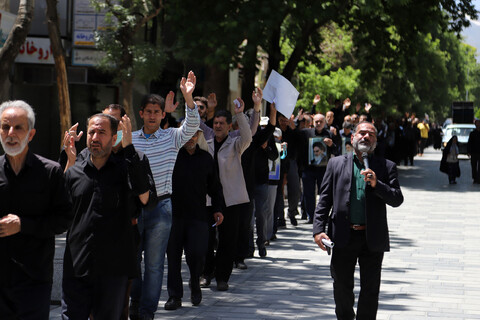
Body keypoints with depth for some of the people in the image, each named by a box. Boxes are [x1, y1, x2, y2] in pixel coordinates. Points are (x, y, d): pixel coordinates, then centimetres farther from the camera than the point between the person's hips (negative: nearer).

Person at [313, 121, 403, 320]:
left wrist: (377, 184, -17)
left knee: (370, 289, 4)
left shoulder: (386, 167, 8)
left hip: (373, 238, 0)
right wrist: (318, 229, -5)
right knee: (342, 286, 7)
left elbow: (397, 199, -1)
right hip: (344, 236, 0)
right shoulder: (336, 164, 9)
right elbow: (324, 199, 6)